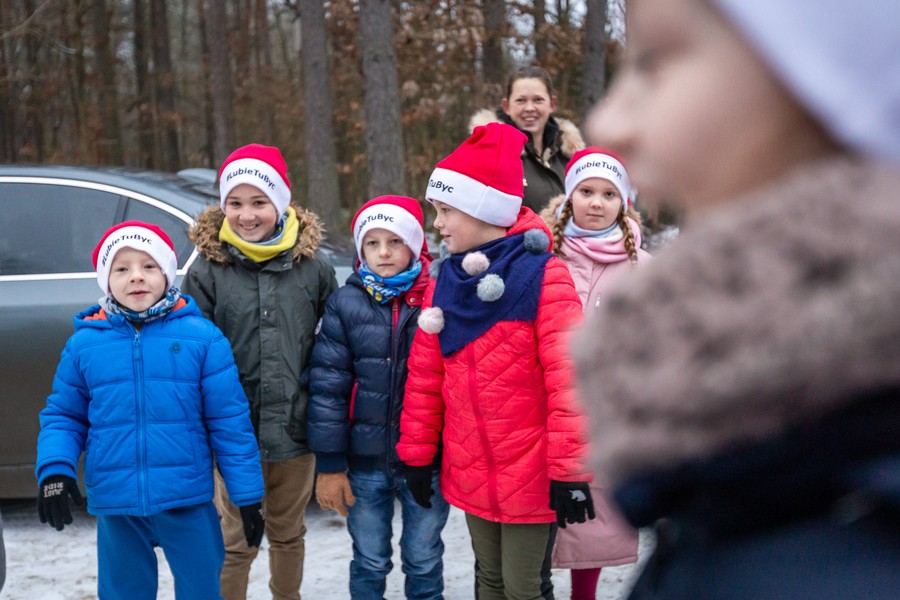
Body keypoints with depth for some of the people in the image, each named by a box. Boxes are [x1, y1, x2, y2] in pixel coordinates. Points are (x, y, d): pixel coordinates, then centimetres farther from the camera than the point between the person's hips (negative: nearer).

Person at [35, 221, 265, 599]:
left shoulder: (202, 337, -5)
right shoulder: (84, 343, 1)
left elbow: (229, 421, -4)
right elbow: (63, 416, 8)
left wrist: (248, 493, -3)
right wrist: (55, 469, -10)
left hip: (187, 499, -2)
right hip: (115, 503, 2)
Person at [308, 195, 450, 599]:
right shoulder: (345, 304, -2)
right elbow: (328, 386, -4)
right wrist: (329, 463, -6)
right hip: (365, 460, 1)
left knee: (424, 562, 14)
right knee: (369, 562, 14)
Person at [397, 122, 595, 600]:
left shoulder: (542, 275, -13)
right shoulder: (444, 280, 5)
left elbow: (568, 377, -16)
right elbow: (424, 375, 9)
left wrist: (569, 468, -18)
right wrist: (417, 453, 11)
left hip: (529, 469, -5)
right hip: (470, 469, 5)